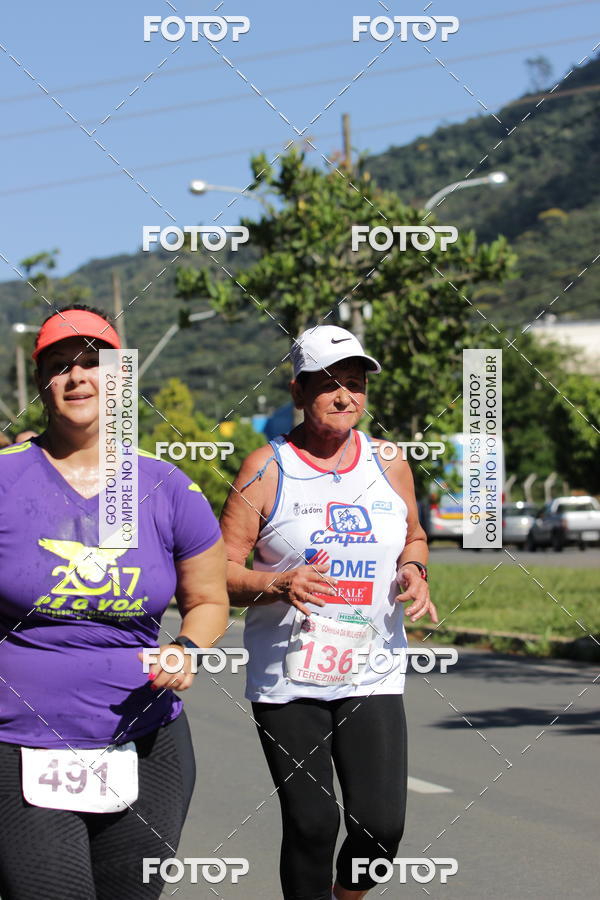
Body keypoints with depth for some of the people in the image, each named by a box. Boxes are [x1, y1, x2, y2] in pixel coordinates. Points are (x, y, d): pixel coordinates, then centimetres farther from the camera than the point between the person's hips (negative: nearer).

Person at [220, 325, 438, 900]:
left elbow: (413, 536, 24)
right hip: (288, 677, -3)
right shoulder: (266, 470, -4)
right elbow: (220, 570, -4)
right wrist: (277, 584, -23)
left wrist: (412, 570, 2)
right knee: (311, 825, -4)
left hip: (372, 676, 3)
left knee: (381, 825, -6)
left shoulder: (390, 466, 8)